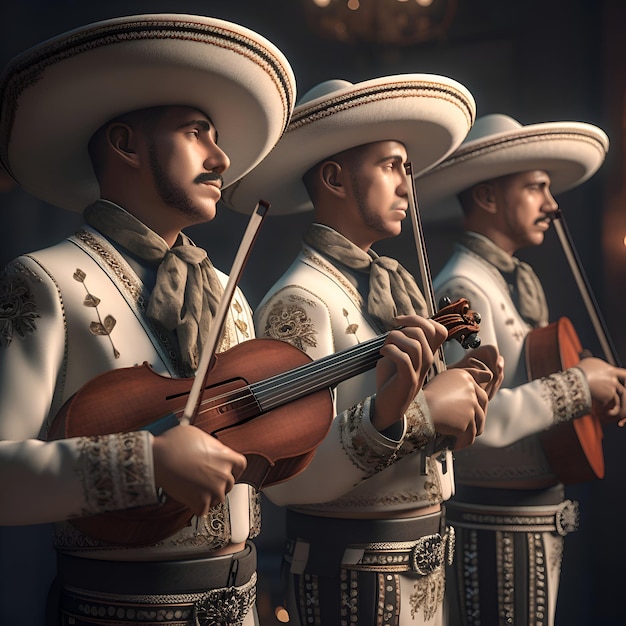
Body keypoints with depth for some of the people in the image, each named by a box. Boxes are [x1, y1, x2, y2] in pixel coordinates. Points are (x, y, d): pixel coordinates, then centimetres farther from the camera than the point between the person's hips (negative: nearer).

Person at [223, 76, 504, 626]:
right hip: (353, 577, -8)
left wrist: (463, 392, -4)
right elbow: (284, 473, -27)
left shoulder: (388, 286, 9)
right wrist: (416, 410, -26)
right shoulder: (300, 299, -17)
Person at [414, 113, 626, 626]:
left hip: (536, 521, 10)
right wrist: (577, 386, -20)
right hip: (497, 525, -10)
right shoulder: (464, 287, -18)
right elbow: (476, 418, -30)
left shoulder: (518, 281, 13)